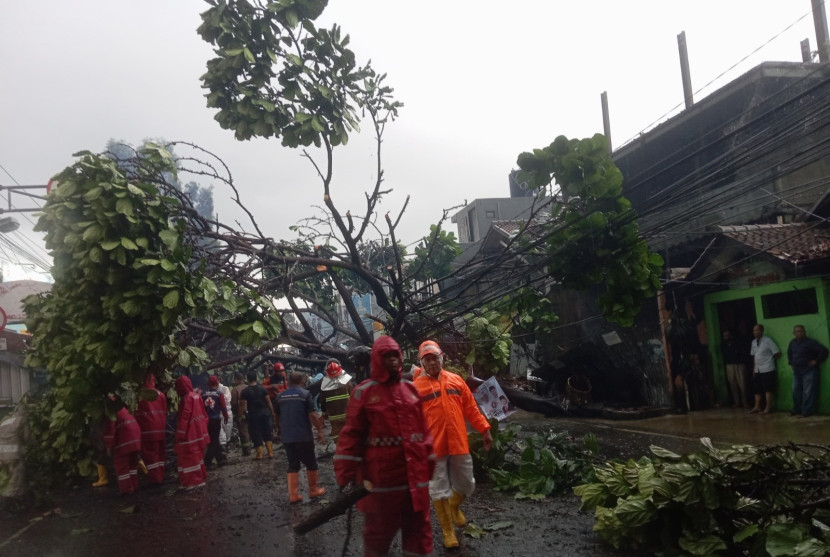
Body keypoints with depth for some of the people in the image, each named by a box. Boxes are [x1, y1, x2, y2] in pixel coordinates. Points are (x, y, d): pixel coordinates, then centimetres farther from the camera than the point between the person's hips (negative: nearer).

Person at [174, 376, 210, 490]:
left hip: (189, 434, -9)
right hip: (199, 432, 9)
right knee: (197, 455, 21)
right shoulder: (197, 396, 5)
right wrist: (203, 427, 19)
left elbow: (184, 418, -21)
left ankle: (192, 481, 3)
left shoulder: (186, 398, -20)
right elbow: (203, 414, 11)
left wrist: (180, 434, -17)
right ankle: (200, 476, 32)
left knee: (188, 456, 0)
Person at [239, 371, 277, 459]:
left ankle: (259, 454, 7)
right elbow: (268, 401, 0)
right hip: (265, 413, 2)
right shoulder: (262, 388, -2)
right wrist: (272, 412, 7)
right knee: (267, 433, 12)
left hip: (253, 415, -2)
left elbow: (242, 404, -6)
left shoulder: (245, 391, -7)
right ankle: (270, 453, 9)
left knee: (256, 435, 6)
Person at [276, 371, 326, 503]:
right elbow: (312, 415, -14)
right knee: (310, 463, 12)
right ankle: (313, 490, 21)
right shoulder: (304, 394, -8)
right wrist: (320, 430, -6)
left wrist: (281, 431, 33)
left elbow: (277, 416, 18)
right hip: (304, 436, -4)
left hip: (287, 437, 4)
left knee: (293, 466, 10)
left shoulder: (280, 396, 7)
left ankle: (293, 495, 7)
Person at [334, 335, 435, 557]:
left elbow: (423, 428, 13)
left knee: (419, 529, 14)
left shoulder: (411, 389, 8)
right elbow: (351, 434, -7)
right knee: (379, 532, 11)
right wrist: (346, 474, -11)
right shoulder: (364, 392, -6)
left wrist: (429, 462, 13)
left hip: (415, 475, 4)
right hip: (382, 477, -4)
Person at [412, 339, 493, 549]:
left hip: (459, 444, 3)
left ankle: (454, 507, 45)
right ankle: (448, 531, 24)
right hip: (434, 448, -3)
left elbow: (471, 408, 9)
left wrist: (484, 430, 5)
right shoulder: (416, 387, -5)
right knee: (439, 490, 6)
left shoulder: (456, 380, 6)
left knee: (466, 485, 14)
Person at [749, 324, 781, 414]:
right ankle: (757, 407, 18)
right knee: (757, 389, 10)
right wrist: (754, 368, 13)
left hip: (767, 369, -7)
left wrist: (769, 359, 2)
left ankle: (768, 407, 7)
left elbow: (778, 353, -8)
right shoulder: (754, 342, 10)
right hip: (757, 370, 7)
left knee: (768, 389, 0)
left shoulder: (768, 341, -10)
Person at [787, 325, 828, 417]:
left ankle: (807, 411, -1)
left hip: (808, 370, -7)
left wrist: (816, 361, -14)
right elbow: (789, 353, 31)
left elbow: (823, 350, -19)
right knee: (796, 391, 10)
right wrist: (791, 363, 20)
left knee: (808, 392, -6)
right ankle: (797, 410, 19)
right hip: (796, 370, 7)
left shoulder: (810, 342, -13)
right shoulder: (792, 343, 10)